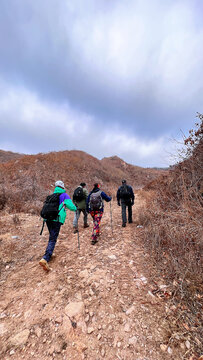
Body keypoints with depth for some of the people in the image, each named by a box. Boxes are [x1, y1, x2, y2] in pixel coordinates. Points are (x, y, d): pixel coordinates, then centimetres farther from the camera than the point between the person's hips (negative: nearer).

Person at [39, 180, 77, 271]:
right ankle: (45, 258, -16)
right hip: (57, 219, -6)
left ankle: (49, 253, 31)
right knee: (53, 239, -4)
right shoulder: (65, 195, 1)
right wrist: (75, 208, 12)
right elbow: (71, 206, -10)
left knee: (52, 237, 24)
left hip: (48, 218, 6)